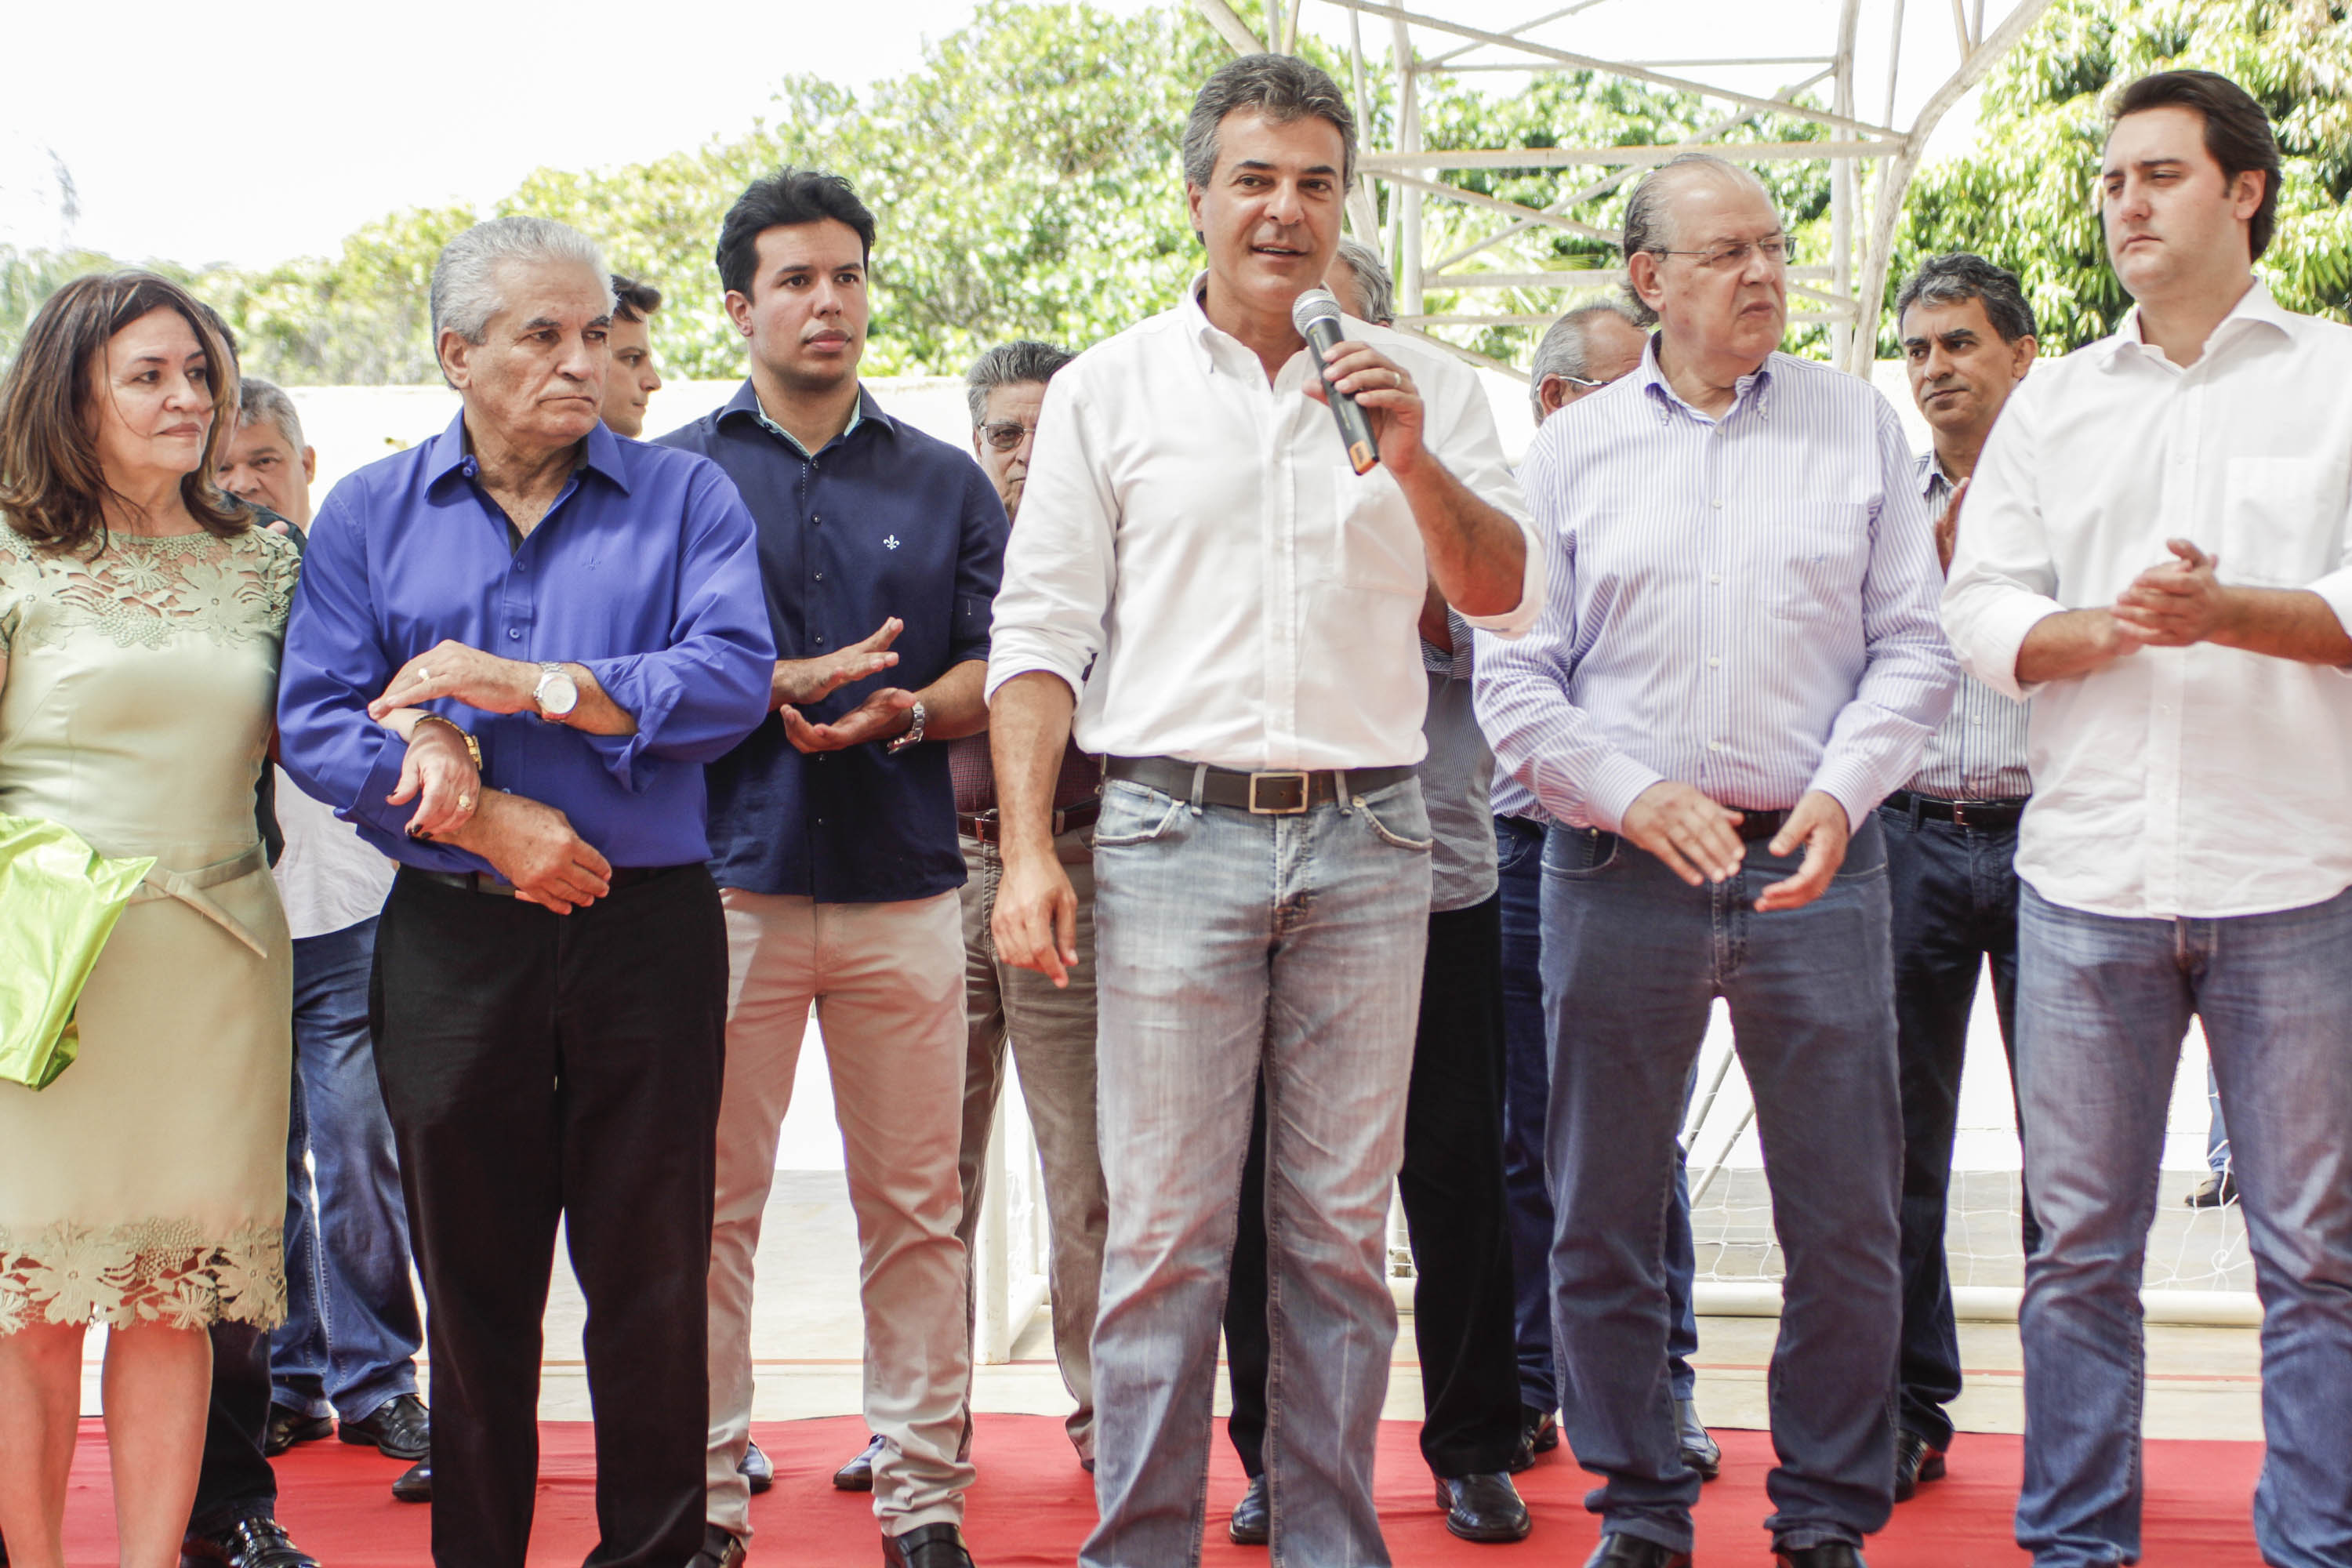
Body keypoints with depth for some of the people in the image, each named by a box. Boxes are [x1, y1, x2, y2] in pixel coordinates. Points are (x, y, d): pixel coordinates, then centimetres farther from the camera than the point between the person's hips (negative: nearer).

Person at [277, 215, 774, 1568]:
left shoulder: (686, 499, 6)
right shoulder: (370, 515, 9)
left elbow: (733, 677, -10)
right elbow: (315, 724, -1)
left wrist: (527, 683, -15)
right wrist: (485, 818, -14)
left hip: (648, 930, -1)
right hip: (453, 939, 1)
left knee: (652, 1278, 3)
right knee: (472, 1281, 9)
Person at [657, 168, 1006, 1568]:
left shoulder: (946, 483, 14)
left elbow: (996, 668, 8)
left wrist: (903, 713, -12)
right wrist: (786, 686, -11)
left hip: (903, 885, 2)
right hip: (730, 879, -1)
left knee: (915, 1201, 3)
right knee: (714, 1199, 0)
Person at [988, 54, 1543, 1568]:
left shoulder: (1424, 385, 10)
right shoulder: (1109, 391, 7)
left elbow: (1510, 595, 7)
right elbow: (1043, 630, 4)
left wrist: (1415, 464, -10)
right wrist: (1029, 848, -5)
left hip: (1368, 839, 2)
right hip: (1174, 831, -1)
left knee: (1343, 1228, 6)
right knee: (1165, 1227, -2)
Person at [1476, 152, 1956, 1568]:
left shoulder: (1861, 426, 8)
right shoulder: (1573, 450, 7)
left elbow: (1915, 648, 6)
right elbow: (1513, 671, 3)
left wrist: (1841, 790, -10)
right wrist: (1634, 796, -10)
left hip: (1815, 867, 0)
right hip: (1620, 872, 0)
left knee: (1848, 1224, 2)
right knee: (1605, 1223, 6)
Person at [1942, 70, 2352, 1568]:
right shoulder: (2053, 405, 15)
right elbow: (1984, 612, 8)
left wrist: (2231, 613, -17)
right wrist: (2108, 625, -11)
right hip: (2088, 875, 2)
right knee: (2081, 1245, 6)